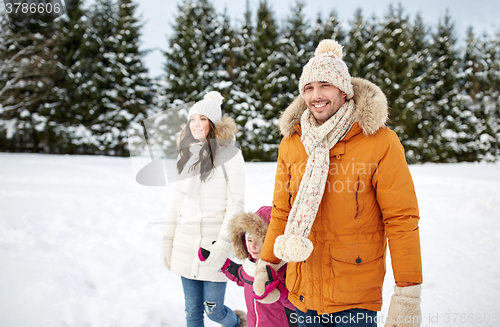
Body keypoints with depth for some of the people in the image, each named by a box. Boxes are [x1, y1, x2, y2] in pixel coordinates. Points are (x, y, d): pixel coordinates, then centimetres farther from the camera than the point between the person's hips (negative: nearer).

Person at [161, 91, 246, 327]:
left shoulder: (229, 154, -7)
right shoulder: (186, 154, 10)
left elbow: (236, 203, -10)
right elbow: (177, 202, 14)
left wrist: (223, 244, -17)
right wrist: (167, 241, 12)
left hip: (214, 245, -5)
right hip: (185, 245, 5)